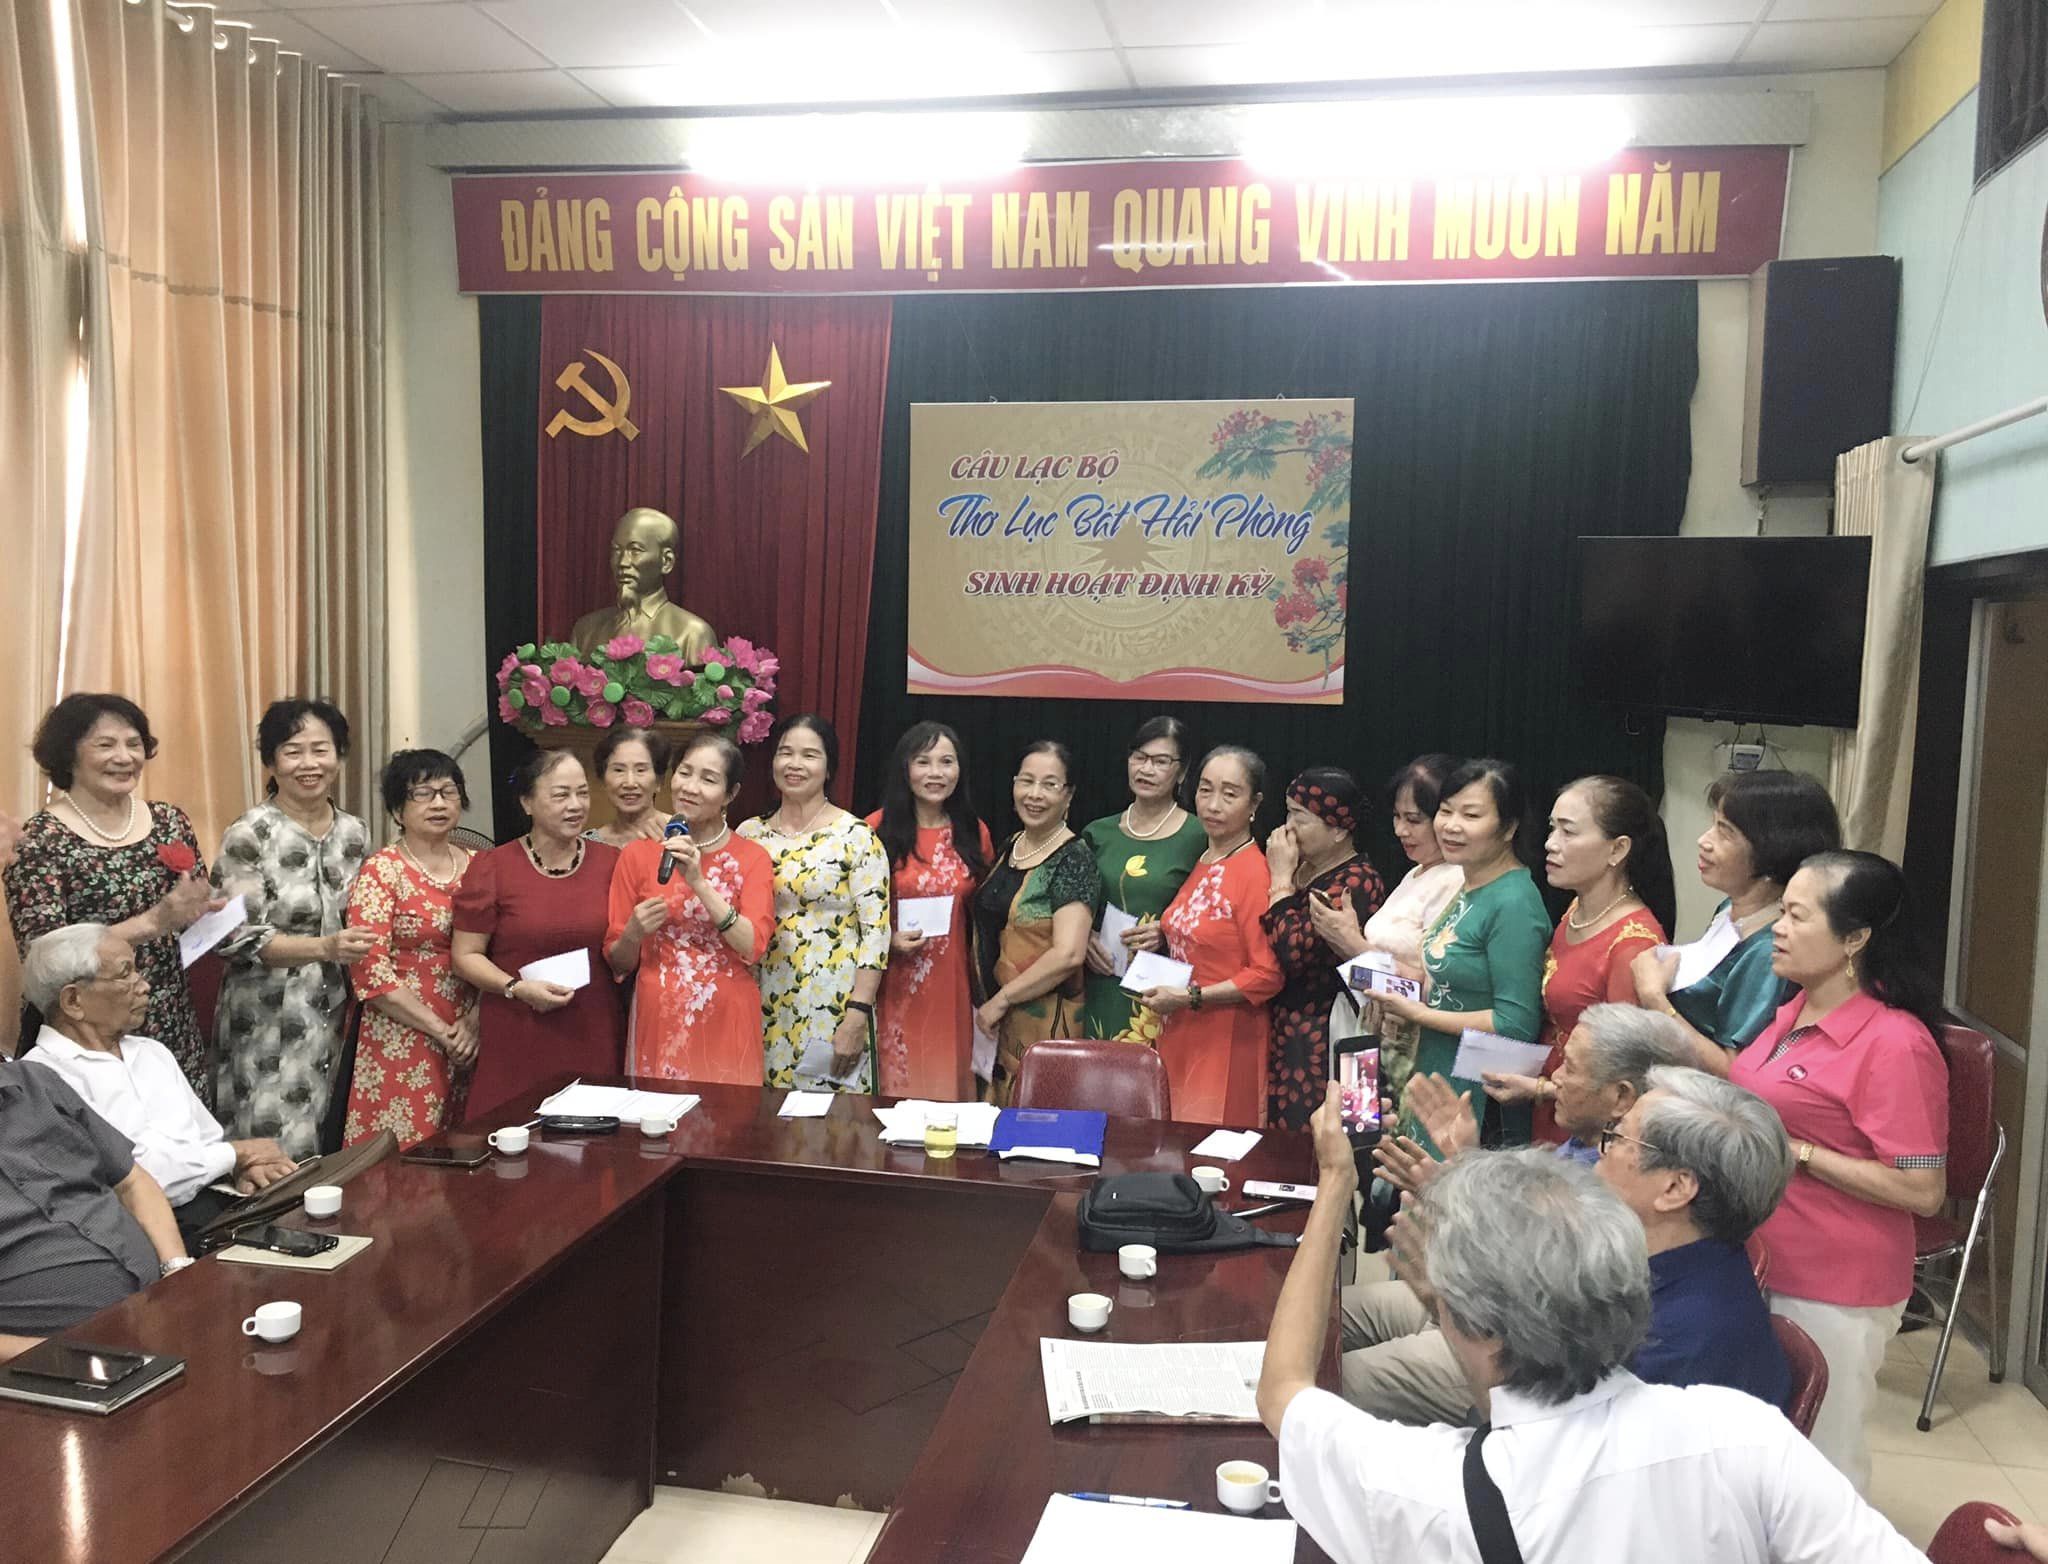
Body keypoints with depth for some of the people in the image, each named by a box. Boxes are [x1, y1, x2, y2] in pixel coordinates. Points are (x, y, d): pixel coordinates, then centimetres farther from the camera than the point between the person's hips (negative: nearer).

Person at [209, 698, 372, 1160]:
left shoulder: (354, 833, 8)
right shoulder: (250, 836, -9)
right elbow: (236, 936, -14)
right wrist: (325, 948, -24)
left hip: (335, 1020, 5)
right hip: (269, 1028, -5)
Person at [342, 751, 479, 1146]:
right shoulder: (381, 871, -5)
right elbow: (370, 969, -12)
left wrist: (474, 1021, -6)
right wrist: (440, 1030, -12)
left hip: (468, 1038, 4)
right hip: (401, 1043, -4)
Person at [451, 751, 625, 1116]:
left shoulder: (611, 863, 7)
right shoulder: (493, 866, 1)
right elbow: (465, 955, 1)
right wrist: (517, 987, -12)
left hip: (593, 1042, 2)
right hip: (516, 1044, -2)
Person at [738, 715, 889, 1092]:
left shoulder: (857, 836, -6)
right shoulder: (749, 834, 8)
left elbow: (876, 932, -9)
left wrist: (856, 1019, -15)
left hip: (831, 1007, -4)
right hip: (764, 1009, 4)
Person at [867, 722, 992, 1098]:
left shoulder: (974, 834, 6)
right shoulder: (877, 829, -4)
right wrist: (889, 940, -14)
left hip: (951, 986, 3)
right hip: (893, 986, -3)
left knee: (948, 1085, 9)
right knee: (896, 1088, 2)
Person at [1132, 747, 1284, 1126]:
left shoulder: (1256, 873, -15)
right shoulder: (1200, 865, 10)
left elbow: (1269, 974, -18)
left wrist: (1191, 997, -17)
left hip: (1228, 1041, -8)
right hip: (1178, 1036, 8)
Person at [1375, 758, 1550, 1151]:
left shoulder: (1514, 904, -18)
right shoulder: (1469, 890, 9)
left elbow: (1516, 1026, -22)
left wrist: (1418, 1013, -15)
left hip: (1479, 1105, -9)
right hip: (1436, 1089, 9)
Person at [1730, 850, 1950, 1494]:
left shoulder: (1895, 1044, -20)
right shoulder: (1794, 1012, 5)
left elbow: (1922, 1191, -22)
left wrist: (1794, 1152, -22)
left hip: (1833, 1294, -8)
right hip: (1764, 1265, 8)